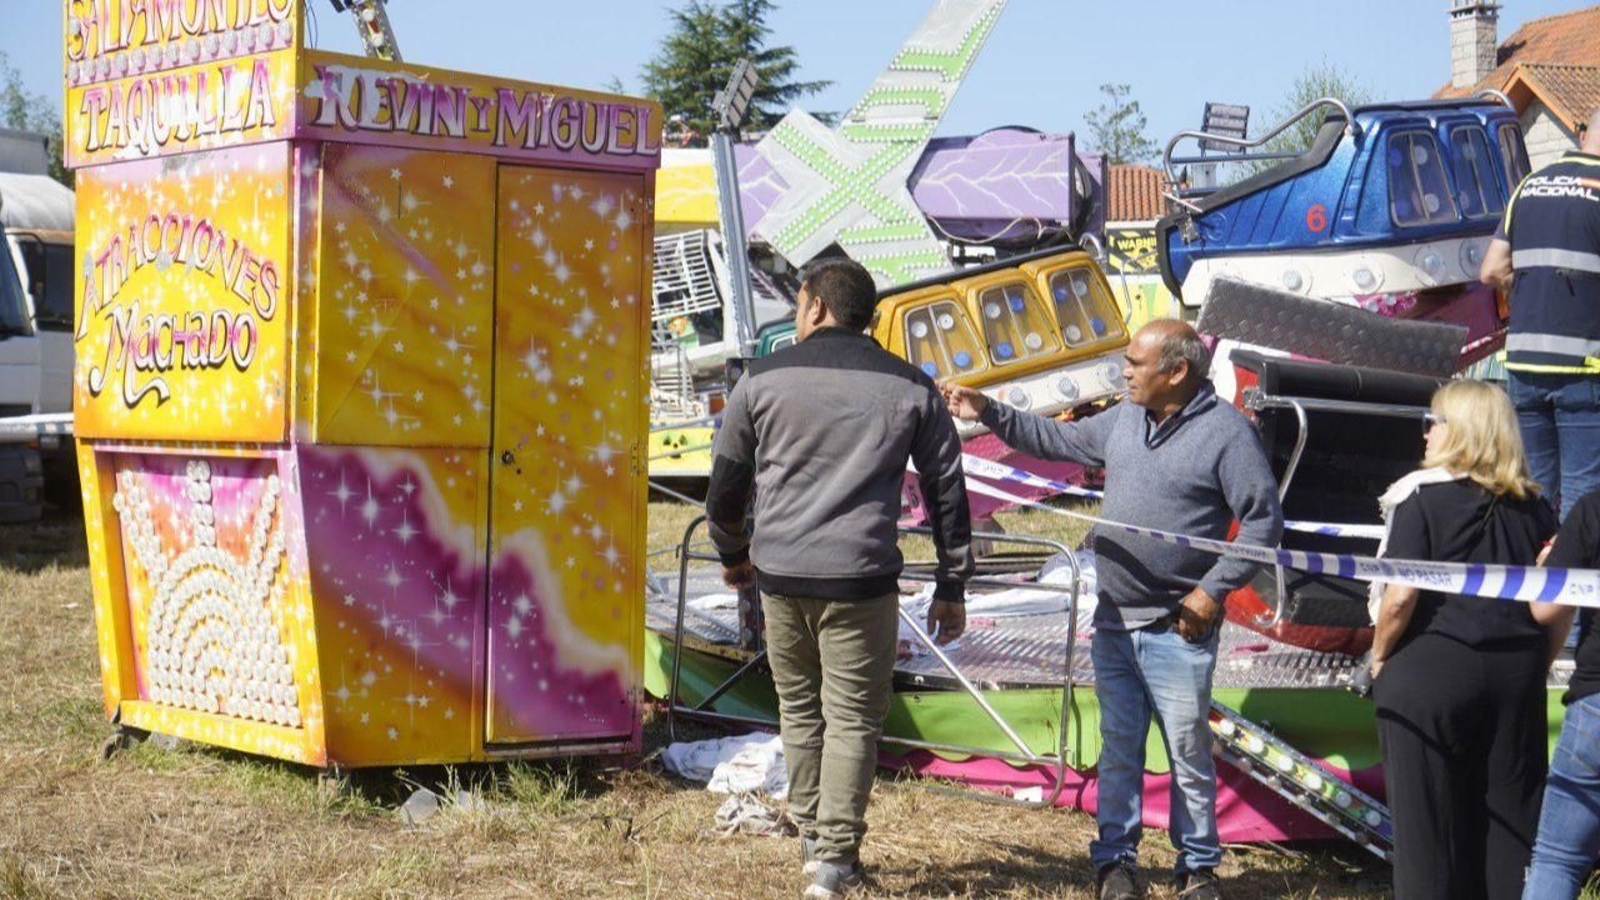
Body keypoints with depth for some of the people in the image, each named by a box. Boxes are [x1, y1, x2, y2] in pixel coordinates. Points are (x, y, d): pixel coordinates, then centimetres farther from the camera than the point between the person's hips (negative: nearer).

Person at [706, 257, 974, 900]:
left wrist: (733, 554, 29)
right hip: (862, 581, -1)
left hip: (780, 575, 1)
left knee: (799, 709, 17)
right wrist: (951, 588, 13)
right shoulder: (911, 388, 4)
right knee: (853, 718, 4)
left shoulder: (764, 380, 4)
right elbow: (947, 490, 6)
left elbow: (726, 483, 11)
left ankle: (812, 838, 24)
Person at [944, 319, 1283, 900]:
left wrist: (1213, 590, -14)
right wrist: (990, 414, 19)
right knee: (1118, 748, 10)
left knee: (1188, 752, 1)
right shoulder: (1124, 419, 11)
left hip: (1178, 629, -6)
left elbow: (1264, 520, -10)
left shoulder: (1225, 430, -10)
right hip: (1114, 621, 6)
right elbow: (1059, 440, 26)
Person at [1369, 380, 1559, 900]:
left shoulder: (1423, 502, -9)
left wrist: (1379, 657, 1)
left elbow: (1400, 598, -14)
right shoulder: (1535, 508, 6)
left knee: (1428, 818, 4)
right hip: (1516, 676, 4)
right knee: (1511, 814, 10)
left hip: (1429, 672, -4)